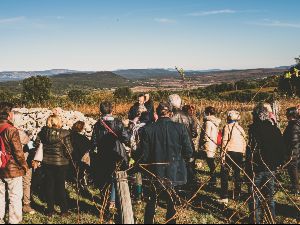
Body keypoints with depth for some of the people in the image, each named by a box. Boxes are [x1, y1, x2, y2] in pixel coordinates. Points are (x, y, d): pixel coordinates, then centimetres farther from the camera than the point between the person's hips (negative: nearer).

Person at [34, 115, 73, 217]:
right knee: (61, 186, 9)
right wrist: (68, 156, 5)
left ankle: (50, 210, 21)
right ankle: (64, 210, 17)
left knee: (49, 186, 13)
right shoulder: (64, 133, -17)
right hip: (61, 163, -3)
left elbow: (37, 144, -2)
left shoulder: (43, 132, -7)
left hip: (47, 162, 3)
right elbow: (69, 150, -16)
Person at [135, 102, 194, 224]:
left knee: (152, 202, 17)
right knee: (172, 203, 14)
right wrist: (185, 158, 15)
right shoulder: (180, 128, -9)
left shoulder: (148, 129, -9)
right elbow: (188, 152, -6)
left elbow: (142, 154, -7)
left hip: (155, 173, 0)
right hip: (175, 173, 0)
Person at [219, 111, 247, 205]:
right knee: (237, 174, 17)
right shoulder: (241, 128, 13)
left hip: (229, 152, -5)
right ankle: (237, 195, 24)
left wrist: (223, 154, -9)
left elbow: (224, 141, -11)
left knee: (224, 174, -4)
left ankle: (224, 197, -12)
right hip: (239, 153, 5)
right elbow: (244, 143, 15)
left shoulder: (227, 127, -4)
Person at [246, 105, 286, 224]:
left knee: (255, 196, 5)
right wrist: (278, 163, 16)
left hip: (256, 168, -5)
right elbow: (282, 148, 6)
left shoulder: (254, 129, -13)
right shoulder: (275, 129, 3)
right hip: (271, 168, 5)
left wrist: (248, 168, -13)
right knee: (270, 196, 16)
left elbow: (251, 149, -19)